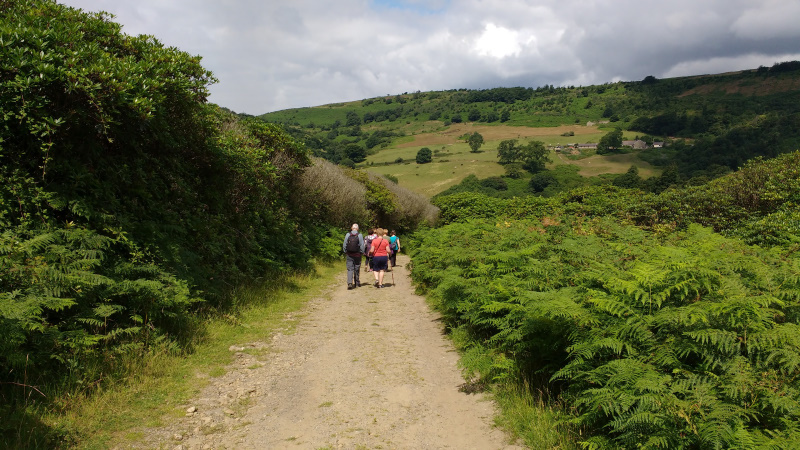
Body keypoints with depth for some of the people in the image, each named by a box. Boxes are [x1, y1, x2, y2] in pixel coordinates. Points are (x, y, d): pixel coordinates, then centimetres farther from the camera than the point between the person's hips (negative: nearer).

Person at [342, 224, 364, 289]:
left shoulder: (347, 235, -2)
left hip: (349, 255, 0)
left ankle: (349, 283, -18)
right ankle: (357, 283, 21)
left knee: (350, 269, 0)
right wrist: (361, 252, 8)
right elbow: (362, 245, -6)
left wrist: (345, 252, 12)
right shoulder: (359, 235, -6)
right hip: (357, 255, 0)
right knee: (357, 269, 11)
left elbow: (344, 245, 1)